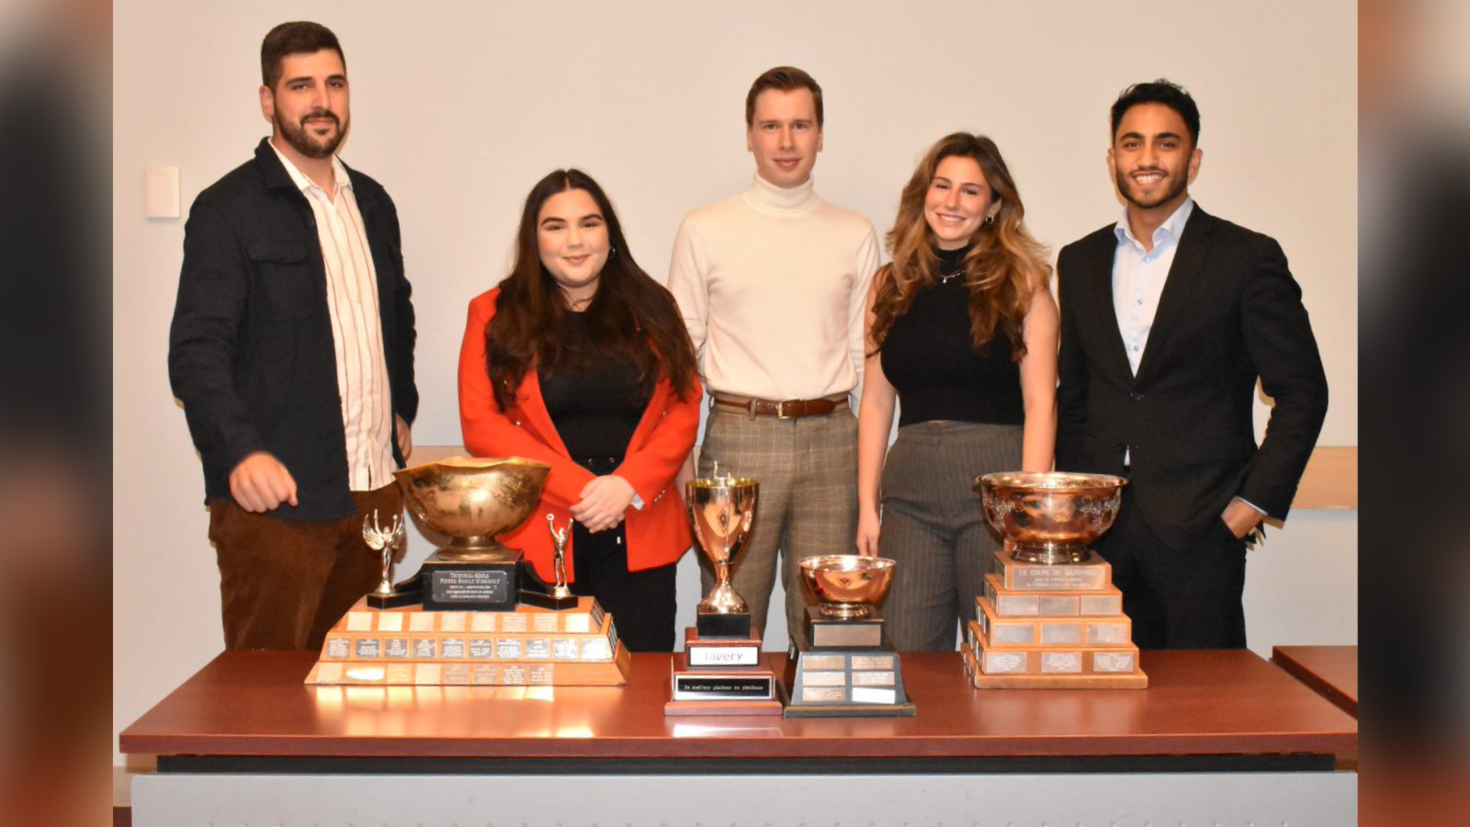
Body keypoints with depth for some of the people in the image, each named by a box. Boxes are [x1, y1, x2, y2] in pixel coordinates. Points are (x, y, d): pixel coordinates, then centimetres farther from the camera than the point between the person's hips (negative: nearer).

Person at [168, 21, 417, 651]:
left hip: (376, 488, 6)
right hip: (274, 491, -6)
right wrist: (240, 451, -28)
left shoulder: (372, 203, 16)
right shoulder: (227, 210, -5)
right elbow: (196, 351, -13)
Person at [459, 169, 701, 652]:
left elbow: (684, 410, 6)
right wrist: (580, 489, -12)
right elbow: (480, 425, -3)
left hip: (638, 538, 2)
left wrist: (628, 484, -10)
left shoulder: (651, 309, 12)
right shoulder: (495, 315, 6)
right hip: (536, 538, -1)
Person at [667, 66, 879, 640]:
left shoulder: (854, 235, 11)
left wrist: (872, 465, 6)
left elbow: (866, 356, 12)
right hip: (738, 437, -1)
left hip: (830, 439, 2)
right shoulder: (705, 230, 6)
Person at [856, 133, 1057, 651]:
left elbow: (1039, 403, -3)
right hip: (910, 487, 3)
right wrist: (866, 506, 6)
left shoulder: (1021, 283, 2)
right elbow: (876, 401, 12)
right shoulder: (893, 285, 11)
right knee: (905, 660, 3)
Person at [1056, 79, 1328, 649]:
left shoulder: (1247, 258, -1)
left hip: (1200, 531, -3)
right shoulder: (1079, 263, 12)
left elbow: (1302, 392, 0)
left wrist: (1256, 501, -7)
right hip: (1100, 531, 3)